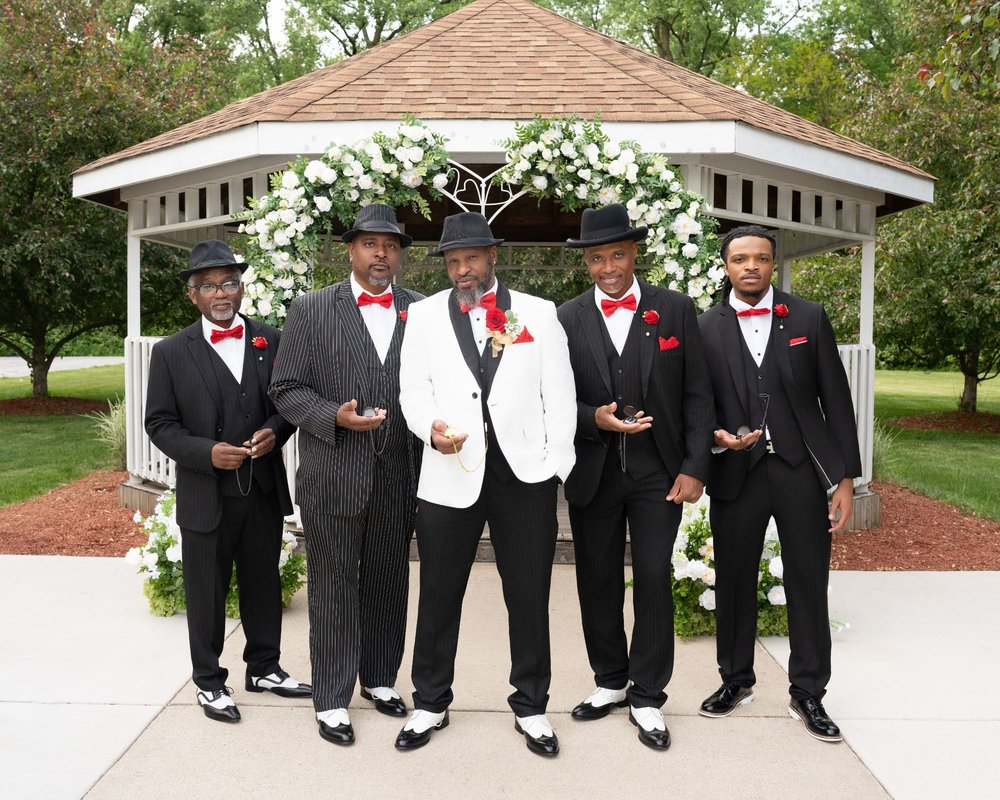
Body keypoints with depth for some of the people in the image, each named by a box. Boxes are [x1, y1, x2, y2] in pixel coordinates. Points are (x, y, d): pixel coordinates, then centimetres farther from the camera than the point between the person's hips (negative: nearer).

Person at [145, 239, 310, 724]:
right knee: (206, 593, 10)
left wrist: (275, 430, -13)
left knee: (264, 585, 16)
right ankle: (208, 681, 28)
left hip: (264, 491, 2)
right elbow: (160, 424, -2)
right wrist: (207, 453, -17)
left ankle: (263, 667, 35)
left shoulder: (270, 341, 3)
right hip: (206, 497, -2)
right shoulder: (171, 352, -3)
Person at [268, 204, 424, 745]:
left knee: (388, 582, 14)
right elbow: (286, 391, -1)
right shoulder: (311, 310, 0)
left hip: (398, 477, 3)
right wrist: (334, 416, -17)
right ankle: (331, 700, 22)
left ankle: (380, 679, 34)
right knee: (333, 588, 7)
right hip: (332, 476, -2)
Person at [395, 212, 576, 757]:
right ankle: (430, 703, 28)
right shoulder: (424, 314, 9)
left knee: (529, 593, 9)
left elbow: (559, 395, 4)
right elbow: (414, 388, 4)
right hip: (449, 472, 1)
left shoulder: (539, 313, 6)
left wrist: (555, 464, -3)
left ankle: (530, 706, 27)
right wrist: (431, 427, -17)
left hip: (524, 470, 0)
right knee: (439, 593, 10)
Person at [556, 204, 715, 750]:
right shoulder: (567, 319, 3)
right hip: (593, 473, 2)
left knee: (654, 581, 0)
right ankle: (610, 682, 31)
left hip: (658, 470, -1)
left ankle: (646, 697, 16)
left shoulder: (675, 310, 0)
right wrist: (594, 419, -15)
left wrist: (694, 468, -6)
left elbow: (697, 395, 0)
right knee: (598, 581, 11)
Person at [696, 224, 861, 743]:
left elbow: (836, 399, 2)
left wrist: (846, 477, -1)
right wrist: (717, 435, -15)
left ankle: (807, 694, 22)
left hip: (802, 468, 0)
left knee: (808, 583, 5)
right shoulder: (706, 328, 3)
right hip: (736, 472, 1)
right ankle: (736, 681, 31)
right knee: (734, 581, 11)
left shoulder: (808, 318, 2)